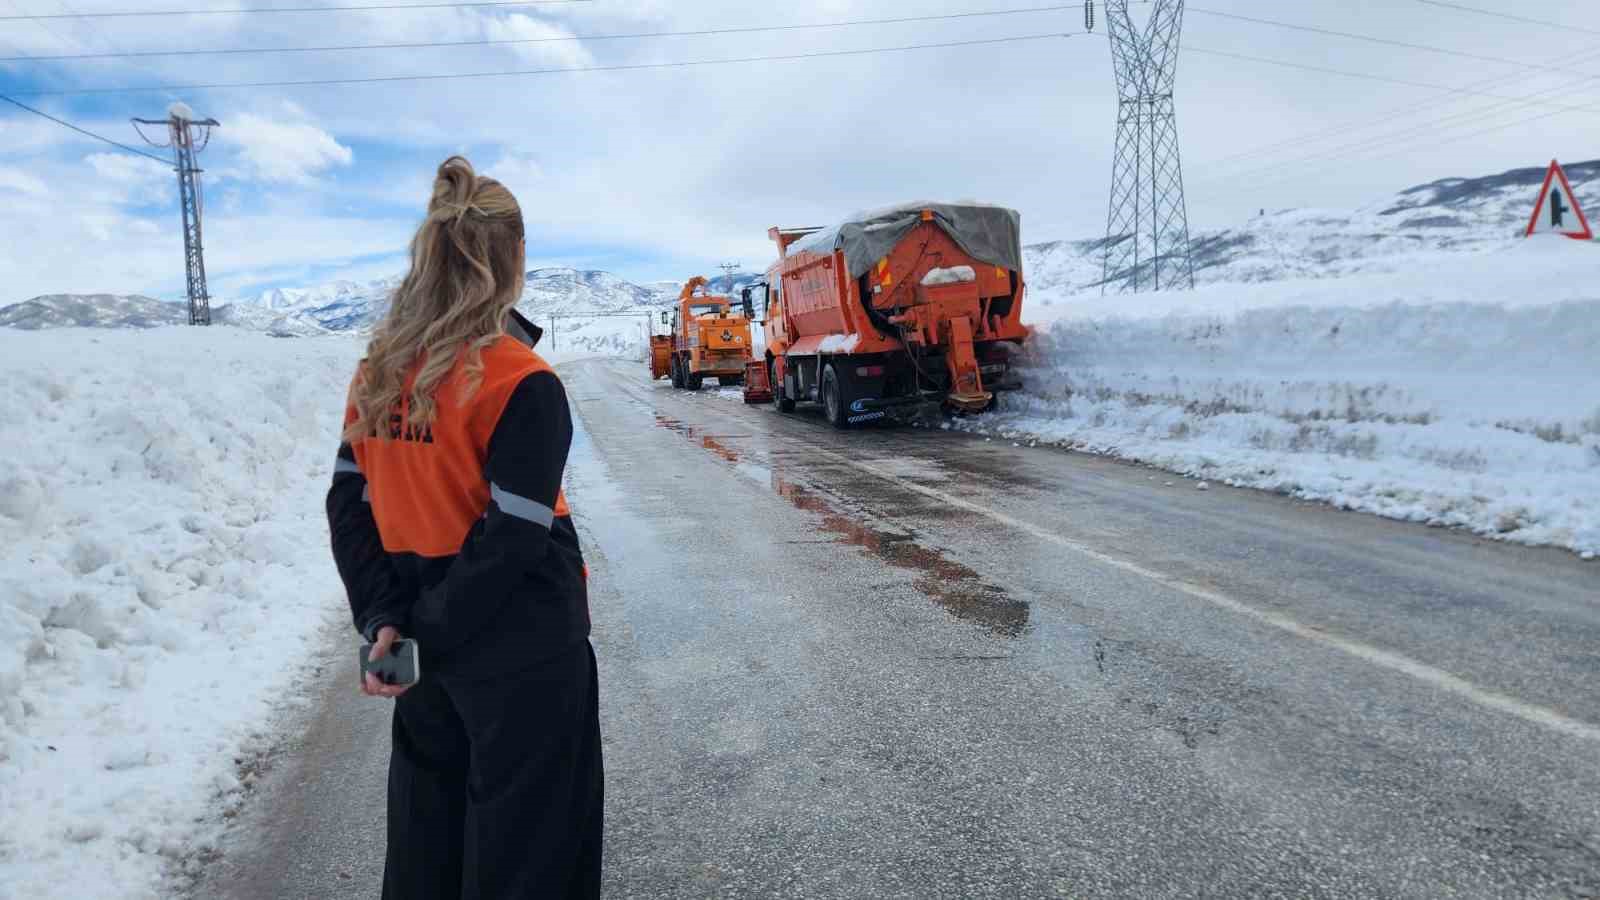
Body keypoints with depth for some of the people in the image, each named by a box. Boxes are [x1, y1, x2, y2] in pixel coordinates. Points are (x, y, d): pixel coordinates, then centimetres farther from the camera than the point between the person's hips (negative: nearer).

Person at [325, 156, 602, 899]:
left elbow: (348, 506, 3)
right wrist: (432, 629, -11)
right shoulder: (519, 381, -19)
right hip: (521, 653, -6)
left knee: (428, 829, 24)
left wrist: (384, 620, -1)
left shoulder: (378, 373, 2)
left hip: (430, 649, 7)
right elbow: (511, 539, -21)